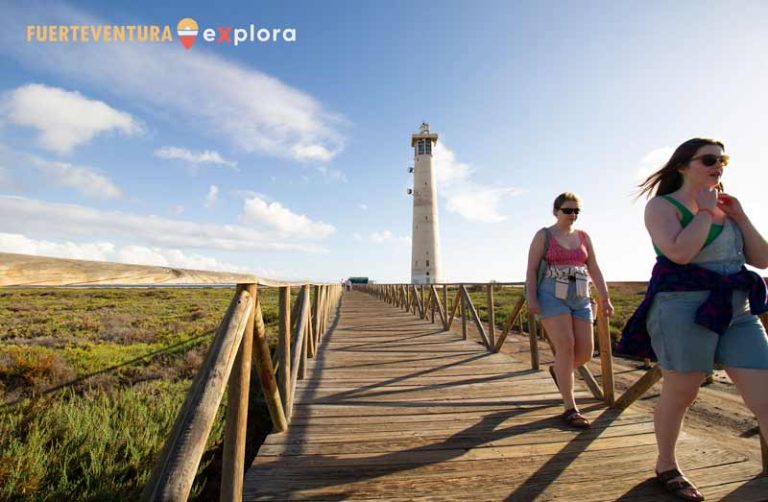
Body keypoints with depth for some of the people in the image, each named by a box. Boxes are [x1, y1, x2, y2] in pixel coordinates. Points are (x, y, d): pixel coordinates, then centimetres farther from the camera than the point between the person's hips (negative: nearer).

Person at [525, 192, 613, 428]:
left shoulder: (584, 237, 15)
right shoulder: (544, 236, 2)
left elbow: (594, 270, 14)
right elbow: (531, 269, -4)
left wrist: (605, 298, 4)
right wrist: (531, 299, -15)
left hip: (580, 299, 5)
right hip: (552, 297, -5)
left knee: (585, 352, 1)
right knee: (565, 347, -12)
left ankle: (558, 370, 34)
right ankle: (570, 408, -3)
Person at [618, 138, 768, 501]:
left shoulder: (725, 206, 17)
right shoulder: (662, 205, -3)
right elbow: (680, 252, -21)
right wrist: (705, 211, -9)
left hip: (738, 310, 7)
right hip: (684, 307, -6)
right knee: (680, 394, 5)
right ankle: (666, 466, 26)